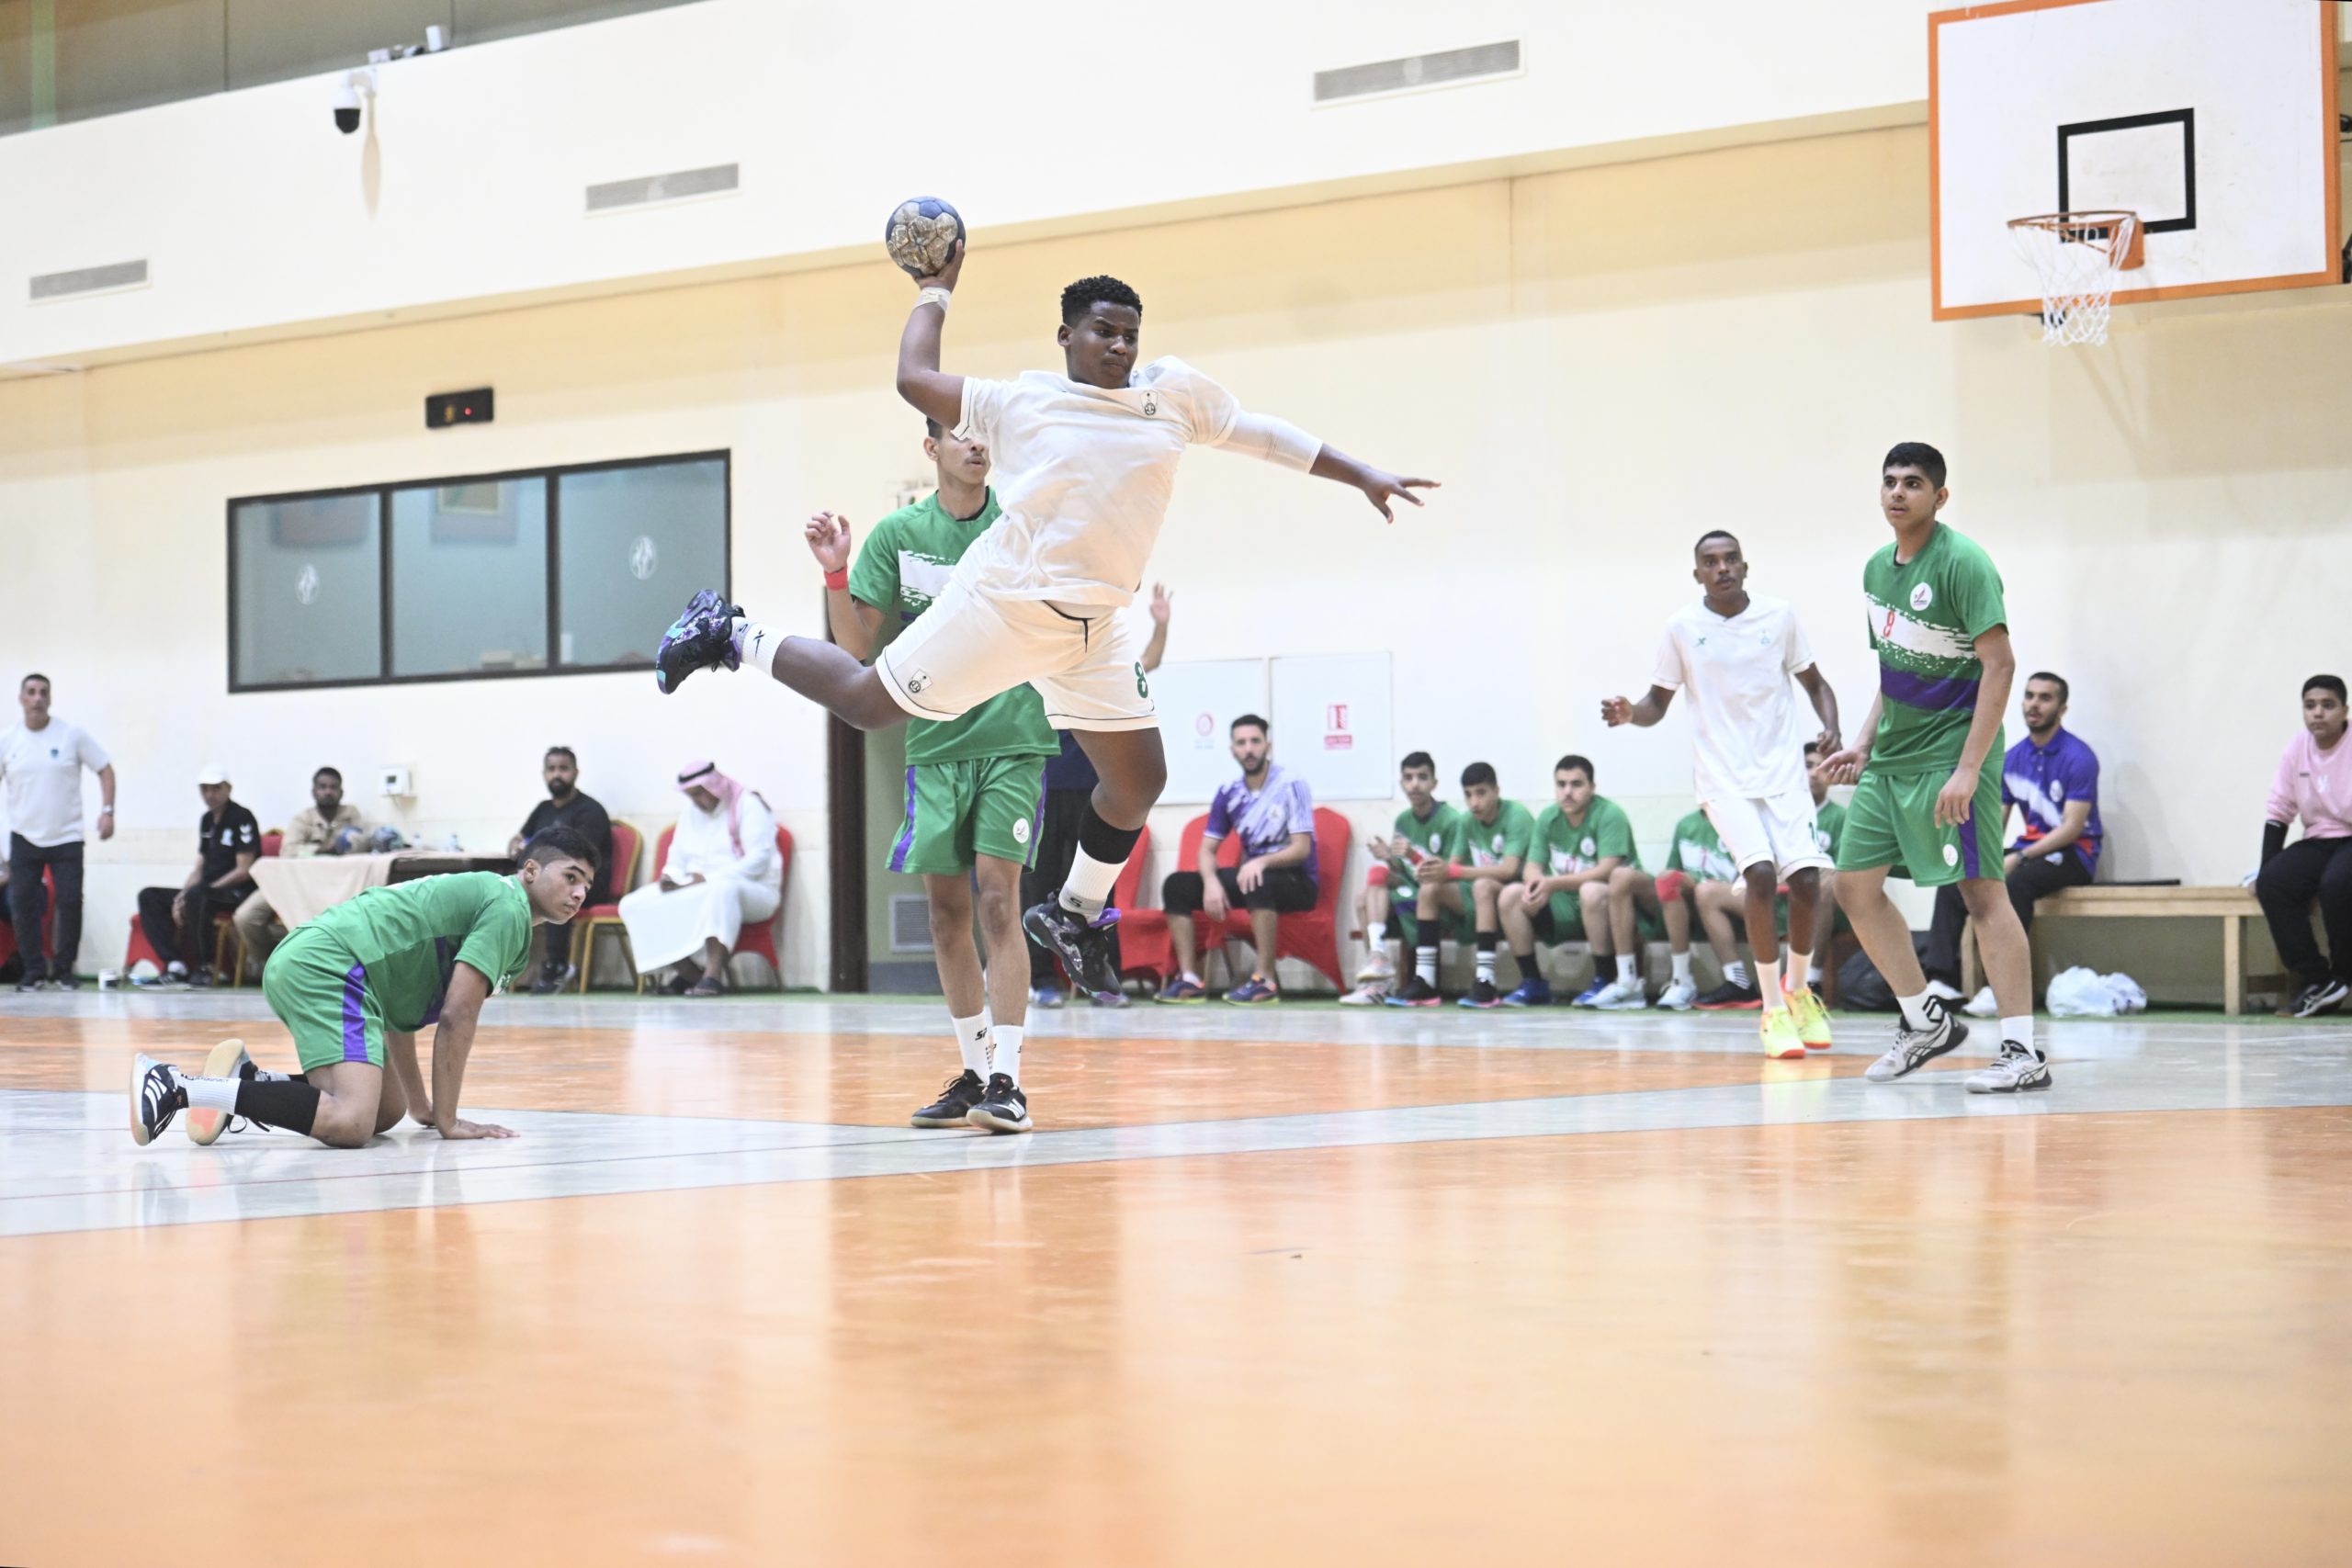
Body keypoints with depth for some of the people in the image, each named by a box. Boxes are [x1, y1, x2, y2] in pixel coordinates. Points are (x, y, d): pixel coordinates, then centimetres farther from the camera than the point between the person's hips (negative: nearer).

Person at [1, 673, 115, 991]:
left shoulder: (72, 735, -2)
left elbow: (105, 770, 2)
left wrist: (108, 811, -9)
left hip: (66, 837, -2)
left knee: (70, 902, -7)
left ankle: (63, 970, 7)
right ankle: (34, 971, 9)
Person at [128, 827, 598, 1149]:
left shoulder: (477, 897, 29)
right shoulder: (508, 908, -3)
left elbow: (399, 1015, 34)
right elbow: (457, 1017, -11)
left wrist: (420, 1105, 36)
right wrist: (446, 1120, -5)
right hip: (329, 967, -11)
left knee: (386, 1112, 16)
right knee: (350, 1124, -27)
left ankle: (248, 1079, 8)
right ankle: (179, 1086, -27)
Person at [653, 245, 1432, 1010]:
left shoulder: (1175, 391, 9)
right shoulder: (1018, 403, 1)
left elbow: (1259, 431, 16)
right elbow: (915, 378, 0)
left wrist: (1364, 477, 14)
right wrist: (936, 290, 11)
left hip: (1091, 627, 4)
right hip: (1003, 602, -4)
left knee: (1139, 777, 2)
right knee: (868, 703, -1)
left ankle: (1074, 913, 23)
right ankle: (732, 637, 21)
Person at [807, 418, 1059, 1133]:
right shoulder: (897, 534, 3)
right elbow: (858, 645, 4)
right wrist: (835, 572, -11)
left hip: (1013, 739, -3)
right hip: (934, 744, 3)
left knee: (998, 900, -12)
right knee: (946, 907, 6)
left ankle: (1007, 1080, -12)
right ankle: (973, 1073, 18)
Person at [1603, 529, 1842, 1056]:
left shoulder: (1779, 615, 1)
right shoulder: (1682, 626, -1)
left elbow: (1814, 682, 13)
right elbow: (1658, 703, 7)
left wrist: (1831, 728, -6)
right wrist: (1629, 713, -16)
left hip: (1783, 770, 2)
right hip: (1722, 776, -2)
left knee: (1805, 880, -8)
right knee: (1760, 873, -21)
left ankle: (1798, 991, 20)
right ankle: (1772, 1009, -9)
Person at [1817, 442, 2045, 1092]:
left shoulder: (1961, 561, -14)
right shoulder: (1877, 568, 12)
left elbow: (2000, 664, -19)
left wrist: (1968, 769, -24)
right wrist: (1864, 746, 13)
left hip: (1951, 751, -9)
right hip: (1891, 758, 9)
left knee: (1980, 890, -12)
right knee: (1855, 885, 8)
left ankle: (2023, 1051, -12)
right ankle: (1926, 1024, 21)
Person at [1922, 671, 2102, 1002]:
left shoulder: (2078, 758, -11)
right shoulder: (2013, 758, 9)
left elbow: (2072, 827, -16)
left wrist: (2020, 857, -24)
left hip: (2073, 854, -7)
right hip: (2030, 848, 7)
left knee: (2014, 883, -36)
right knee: (1953, 882, -13)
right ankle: (1942, 979, -19)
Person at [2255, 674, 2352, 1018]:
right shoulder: (2295, 750, 3)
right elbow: (2279, 812, 8)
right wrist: (2265, 871, 2)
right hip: (2319, 843, 5)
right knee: (2272, 883, -20)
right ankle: (2314, 979, -14)